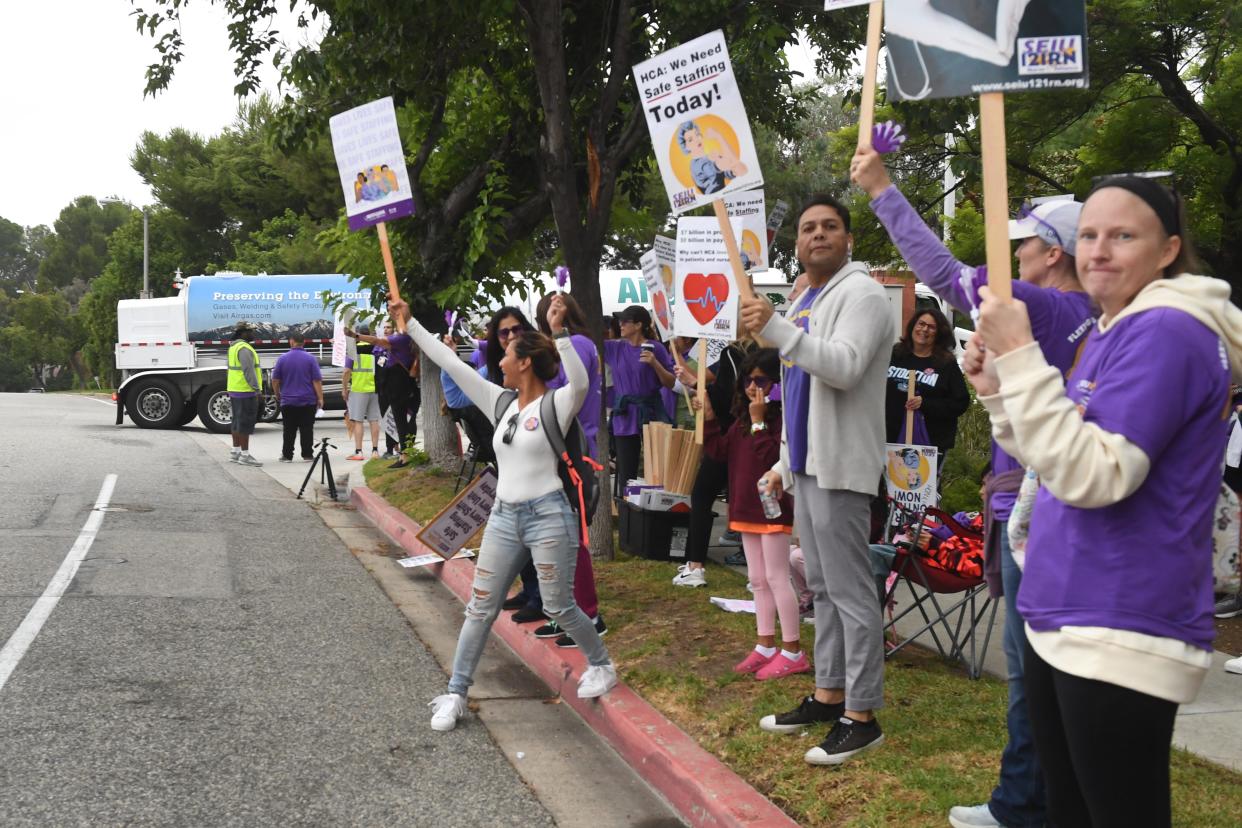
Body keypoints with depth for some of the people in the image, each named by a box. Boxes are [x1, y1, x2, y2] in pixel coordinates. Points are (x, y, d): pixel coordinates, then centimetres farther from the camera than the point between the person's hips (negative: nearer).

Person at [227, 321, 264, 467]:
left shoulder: (234, 347, 15)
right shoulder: (244, 349, -17)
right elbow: (249, 371, -24)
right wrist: (258, 390, -24)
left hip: (235, 390, 10)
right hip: (245, 392, -10)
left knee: (238, 421, 16)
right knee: (245, 423, -7)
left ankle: (235, 452, 23)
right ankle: (245, 455, -6)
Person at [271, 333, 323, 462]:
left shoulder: (282, 358, -1)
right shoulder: (310, 359, -5)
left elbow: (275, 380, 3)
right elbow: (317, 381, -7)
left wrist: (277, 395, 17)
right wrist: (320, 398, -2)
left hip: (288, 401, 1)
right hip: (308, 401, -1)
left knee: (289, 430, 5)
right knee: (307, 430, 4)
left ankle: (287, 455, 5)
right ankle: (307, 454, 6)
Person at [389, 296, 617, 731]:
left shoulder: (556, 404, -9)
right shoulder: (501, 403, 7)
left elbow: (580, 382, -33)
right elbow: (451, 362, 9)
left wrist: (558, 330, -39)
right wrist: (409, 322, 10)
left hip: (547, 516, -6)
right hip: (504, 517, 6)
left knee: (559, 607, 6)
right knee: (480, 608, 7)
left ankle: (602, 666, 31)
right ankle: (455, 694, 14)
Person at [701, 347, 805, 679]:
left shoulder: (784, 418, -16)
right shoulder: (742, 419, 11)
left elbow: (773, 456, -27)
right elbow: (721, 451, 10)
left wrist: (758, 421, -25)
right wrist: (709, 419, 0)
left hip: (773, 509, -9)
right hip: (746, 508, 9)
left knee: (776, 578, -5)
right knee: (758, 580, 14)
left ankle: (792, 652, 3)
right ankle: (766, 646, 22)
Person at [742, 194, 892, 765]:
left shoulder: (859, 294, -10)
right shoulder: (805, 303, 19)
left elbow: (844, 368, -27)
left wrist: (775, 329, -32)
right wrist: (786, 461, 24)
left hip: (841, 467, -10)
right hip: (809, 465, 10)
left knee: (851, 590, -7)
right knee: (823, 588, 15)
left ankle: (861, 716, -2)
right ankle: (829, 696, 24)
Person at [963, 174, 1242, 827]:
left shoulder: (1167, 333, -16)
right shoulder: (1111, 333, 15)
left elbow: (1093, 476, -25)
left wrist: (1020, 355, -25)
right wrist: (997, 389, 7)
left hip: (1121, 634, -10)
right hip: (1059, 621, 10)